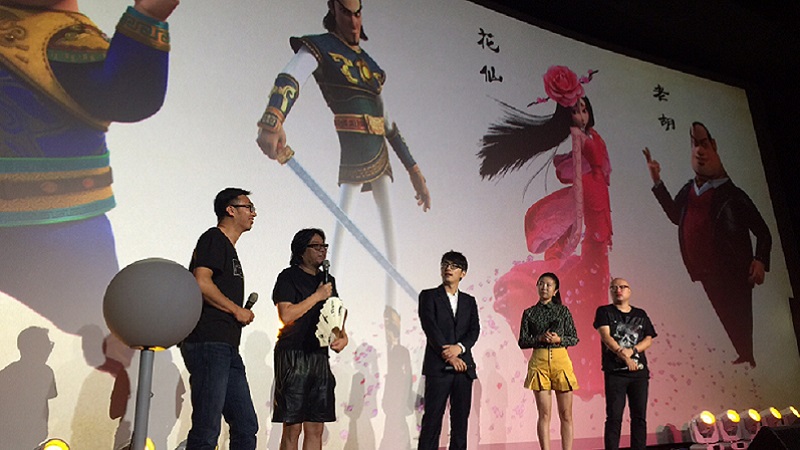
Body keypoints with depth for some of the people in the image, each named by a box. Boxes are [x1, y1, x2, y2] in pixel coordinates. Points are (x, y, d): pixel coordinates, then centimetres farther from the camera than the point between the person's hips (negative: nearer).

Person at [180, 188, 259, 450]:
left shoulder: (230, 250, 26)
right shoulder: (214, 239, -3)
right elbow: (201, 283, -19)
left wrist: (242, 315, 12)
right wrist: (237, 310, -10)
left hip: (227, 349, 10)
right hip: (208, 344, -10)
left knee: (246, 428, 8)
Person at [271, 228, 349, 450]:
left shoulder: (328, 280, 17)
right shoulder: (288, 277, -2)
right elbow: (286, 315, -14)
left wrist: (342, 336, 3)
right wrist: (317, 296, -10)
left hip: (319, 355, 6)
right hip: (293, 355, -6)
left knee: (316, 428, 7)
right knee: (292, 428, -3)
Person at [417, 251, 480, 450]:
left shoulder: (469, 301, 16)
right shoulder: (429, 296, 4)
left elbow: (474, 330, 4)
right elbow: (430, 328, -7)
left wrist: (459, 348, -16)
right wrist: (449, 356, -14)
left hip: (463, 366, 4)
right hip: (438, 366, -4)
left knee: (461, 419, 5)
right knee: (432, 418, -4)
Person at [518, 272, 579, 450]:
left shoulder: (563, 310, 8)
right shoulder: (529, 313, 8)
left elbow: (574, 338, 7)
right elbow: (522, 342, 5)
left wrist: (559, 339, -11)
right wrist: (540, 338, -12)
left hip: (561, 360, 1)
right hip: (539, 361, 0)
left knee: (566, 414, 1)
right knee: (544, 414, 0)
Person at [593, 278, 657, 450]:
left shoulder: (640, 314, 16)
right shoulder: (604, 312, 6)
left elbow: (649, 339, 7)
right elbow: (605, 336, -7)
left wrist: (632, 351, -11)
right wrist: (623, 354, -18)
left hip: (639, 371, 4)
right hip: (615, 372, -3)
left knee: (639, 416, 4)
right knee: (614, 417, -5)